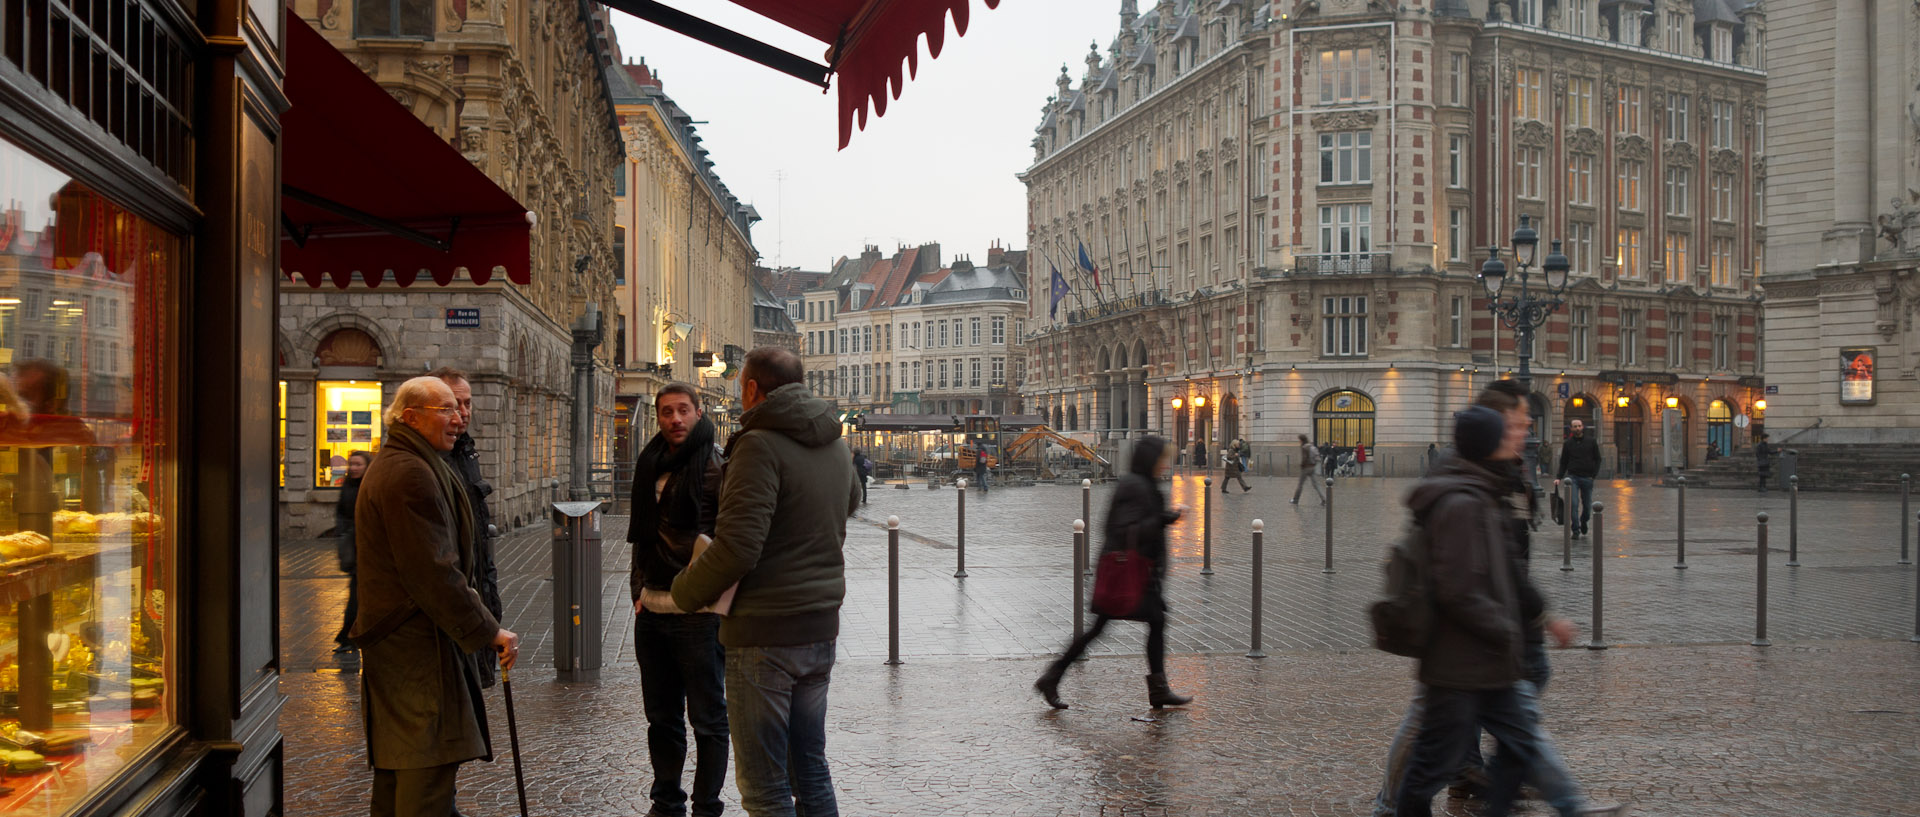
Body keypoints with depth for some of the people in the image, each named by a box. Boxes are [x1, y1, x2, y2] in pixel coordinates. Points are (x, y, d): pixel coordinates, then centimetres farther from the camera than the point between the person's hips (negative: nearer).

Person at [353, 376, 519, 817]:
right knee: (431, 762, -10)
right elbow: (433, 570, -22)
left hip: (392, 635, 11)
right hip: (417, 644, -11)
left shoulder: (391, 466, 18)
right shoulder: (410, 474, -18)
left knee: (395, 757, 16)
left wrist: (468, 586, 20)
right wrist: (488, 630, -18)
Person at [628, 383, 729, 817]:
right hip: (651, 611, 7)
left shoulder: (717, 465, -8)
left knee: (707, 718, 4)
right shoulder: (649, 465, 12)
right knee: (661, 716, 16)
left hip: (698, 613, -6)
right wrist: (639, 591, 12)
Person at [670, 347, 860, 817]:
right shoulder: (836, 446, 9)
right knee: (811, 769, 18)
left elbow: (738, 546, -24)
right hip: (821, 631, 8)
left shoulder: (760, 445, -16)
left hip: (764, 636, -8)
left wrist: (683, 592, -8)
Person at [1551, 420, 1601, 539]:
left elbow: (1597, 460, 9)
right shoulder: (1568, 444, 7)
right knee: (1573, 504, -13)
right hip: (1573, 477, -1)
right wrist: (1558, 477, -1)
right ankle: (1576, 530, -7)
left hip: (1587, 478, 1)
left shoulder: (1591, 442, 6)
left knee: (1587, 506, 6)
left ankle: (1583, 521, 36)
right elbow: (1563, 463, 10)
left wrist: (1594, 475, -3)